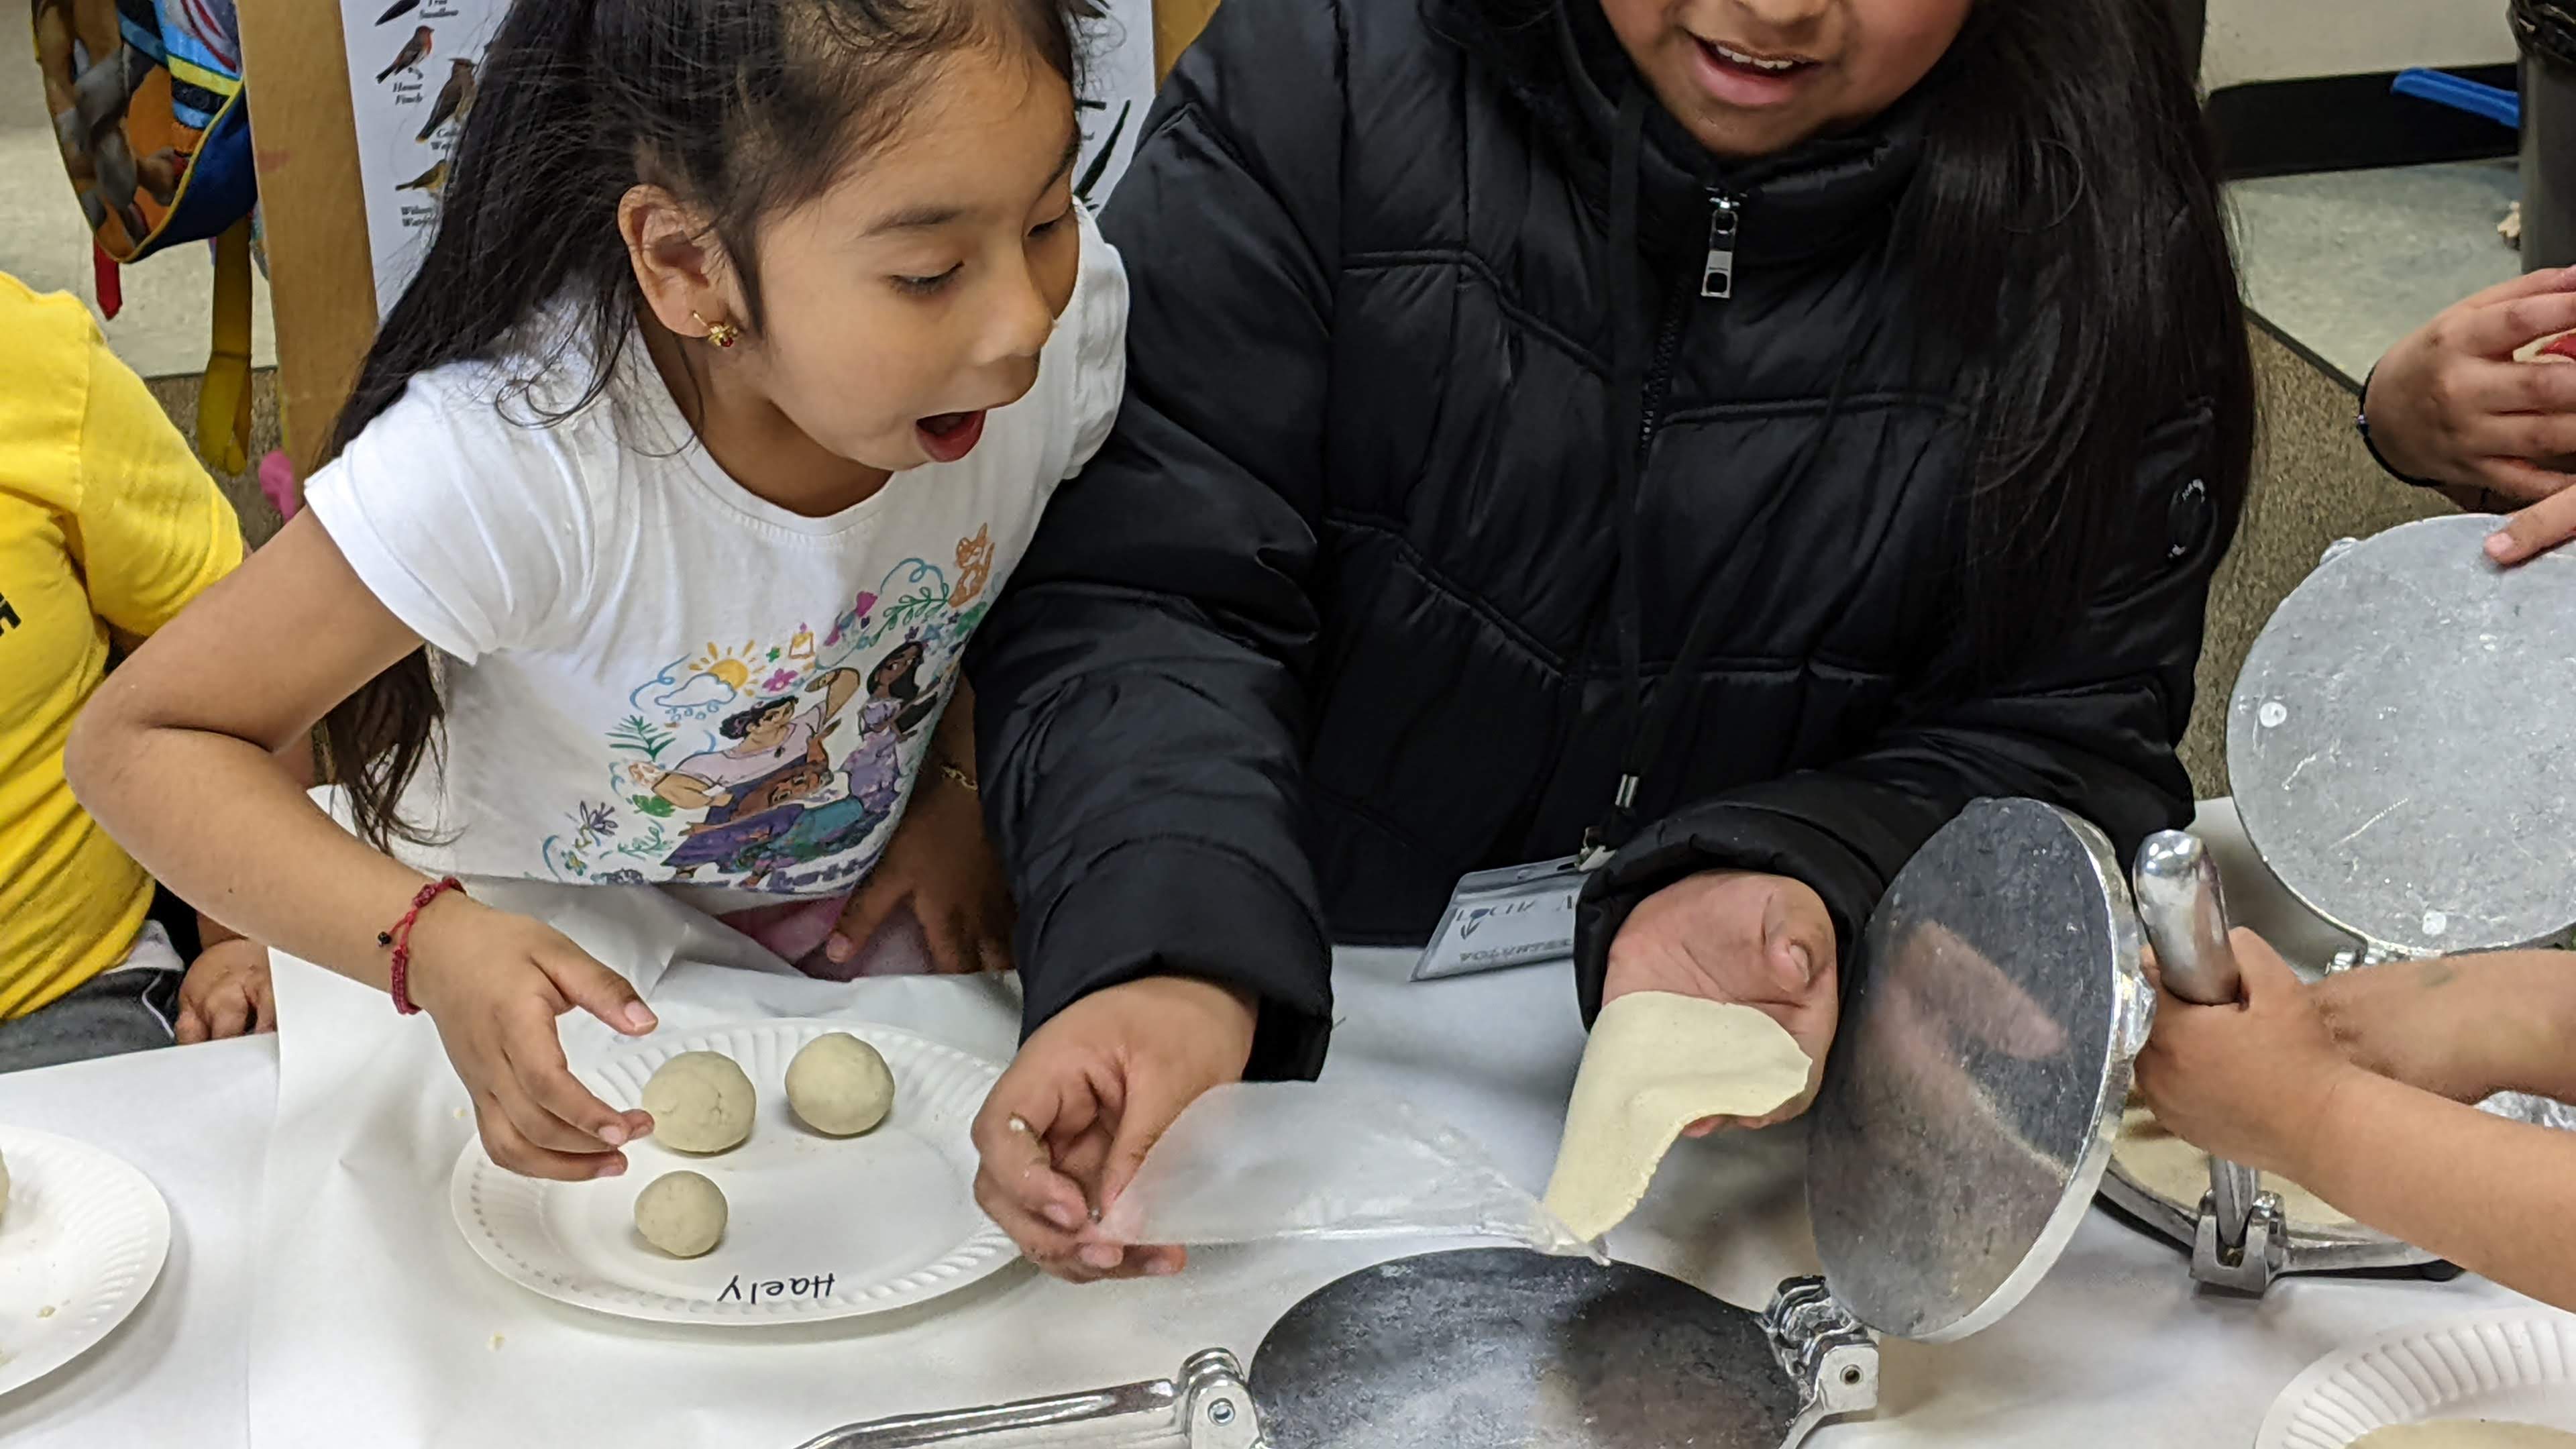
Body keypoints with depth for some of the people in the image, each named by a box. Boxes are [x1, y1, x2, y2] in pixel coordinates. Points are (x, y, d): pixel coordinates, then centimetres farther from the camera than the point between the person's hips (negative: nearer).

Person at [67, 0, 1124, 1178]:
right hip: (551, 993, -2)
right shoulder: (516, 454, -35)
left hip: (854, 934, 2)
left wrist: (968, 783, -8)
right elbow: (142, 741, -26)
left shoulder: (1068, 305, -22)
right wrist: (434, 946, -41)